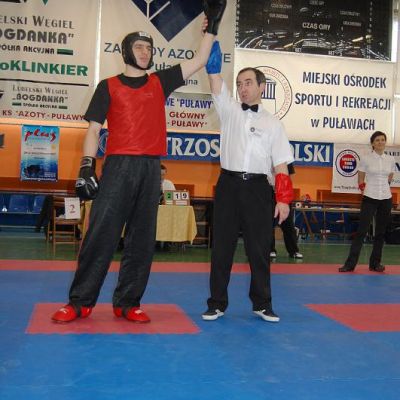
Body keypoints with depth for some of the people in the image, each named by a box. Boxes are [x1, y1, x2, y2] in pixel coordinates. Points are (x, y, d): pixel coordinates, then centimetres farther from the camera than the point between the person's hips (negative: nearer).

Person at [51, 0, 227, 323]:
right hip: (118, 166, -3)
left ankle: (127, 303, 11)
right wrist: (87, 165, -10)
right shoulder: (109, 86, 8)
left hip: (151, 168, 3)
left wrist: (211, 26, 11)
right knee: (101, 233, -6)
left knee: (143, 239, 3)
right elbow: (94, 129, 3)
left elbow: (199, 62, 18)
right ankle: (80, 302, 2)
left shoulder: (160, 82, 16)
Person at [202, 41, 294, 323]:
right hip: (228, 185, 1)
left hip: (258, 188, 0)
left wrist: (284, 199, -5)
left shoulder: (273, 123, 7)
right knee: (222, 247, 5)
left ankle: (262, 304, 21)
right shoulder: (229, 110, 8)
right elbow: (215, 76, -2)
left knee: (259, 248, 6)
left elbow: (281, 165, 3)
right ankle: (217, 304, 16)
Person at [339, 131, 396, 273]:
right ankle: (350, 263, -6)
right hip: (370, 199, -4)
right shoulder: (366, 159, -5)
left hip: (386, 199, 4)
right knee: (362, 231, -8)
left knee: (380, 232, 7)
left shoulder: (391, 160, 4)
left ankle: (375, 263, 17)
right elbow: (360, 181, 3)